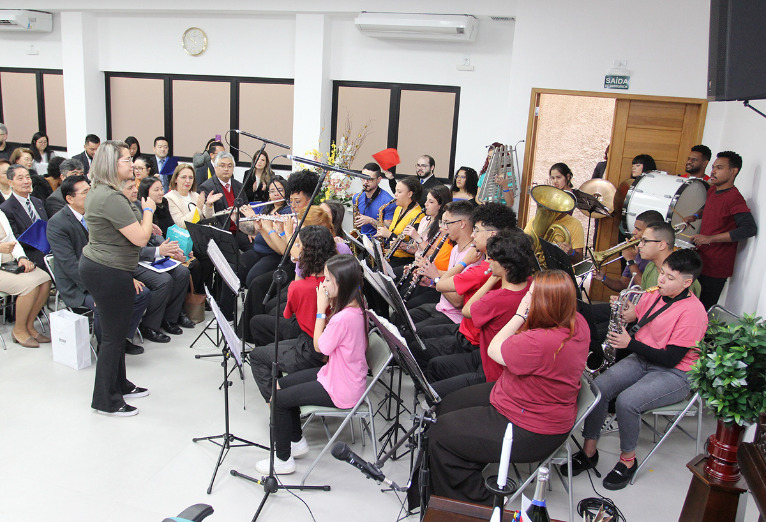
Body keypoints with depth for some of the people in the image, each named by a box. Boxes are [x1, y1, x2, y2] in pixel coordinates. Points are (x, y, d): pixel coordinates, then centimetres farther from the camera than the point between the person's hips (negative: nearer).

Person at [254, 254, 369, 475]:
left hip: (340, 390, -10)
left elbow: (319, 347, -16)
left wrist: (321, 309, -14)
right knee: (283, 384, 18)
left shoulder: (344, 318, -31)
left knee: (278, 399, -3)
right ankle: (297, 441, 31)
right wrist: (331, 307, -4)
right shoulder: (356, 307, -2)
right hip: (345, 376, 10)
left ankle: (283, 460, 13)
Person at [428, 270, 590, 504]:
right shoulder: (577, 322, -8)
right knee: (449, 405, 17)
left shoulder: (540, 342, -38)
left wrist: (520, 315, -16)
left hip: (531, 431, -10)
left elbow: (494, 350, -18)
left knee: (440, 436, -4)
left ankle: (476, 500, 15)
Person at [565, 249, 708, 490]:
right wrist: (622, 309, -7)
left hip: (674, 374, -6)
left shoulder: (692, 311, -17)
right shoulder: (654, 294, 4)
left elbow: (671, 358, -20)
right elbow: (631, 317, 16)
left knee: (626, 401, -30)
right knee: (598, 387, -16)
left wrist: (630, 343, -20)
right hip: (641, 359, 7)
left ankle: (628, 459, -5)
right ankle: (589, 452, -3)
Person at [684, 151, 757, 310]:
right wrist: (696, 215, 9)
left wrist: (710, 238, -30)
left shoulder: (733, 198, -20)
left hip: (716, 268, -9)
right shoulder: (712, 190, 7)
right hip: (702, 260, 9)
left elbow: (750, 229, -31)